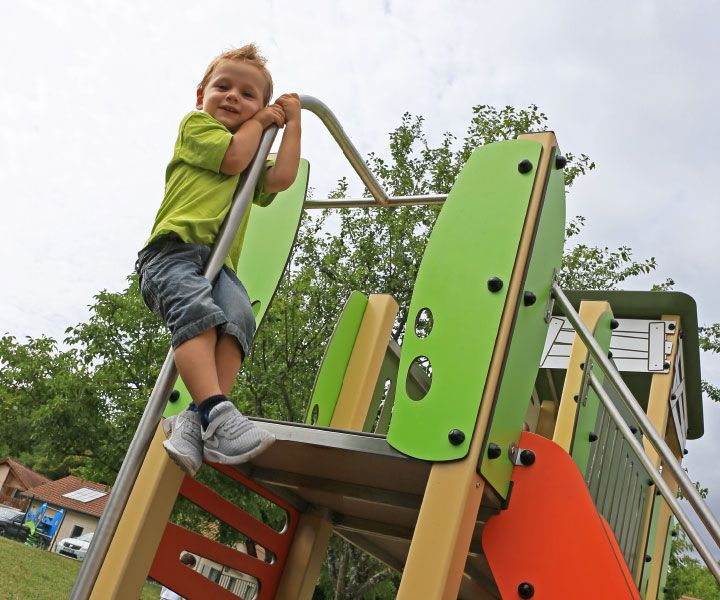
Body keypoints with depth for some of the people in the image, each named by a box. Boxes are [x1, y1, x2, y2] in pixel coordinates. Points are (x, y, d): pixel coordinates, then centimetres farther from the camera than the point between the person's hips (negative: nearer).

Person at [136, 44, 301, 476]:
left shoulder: (257, 156, 35)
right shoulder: (195, 124, 20)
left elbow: (281, 179, 11)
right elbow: (233, 157, -1)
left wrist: (292, 122, 20)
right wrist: (258, 122, 17)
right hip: (173, 248, -4)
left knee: (239, 316, -29)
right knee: (198, 309, -34)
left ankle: (196, 418, -37)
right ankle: (217, 412, -45)